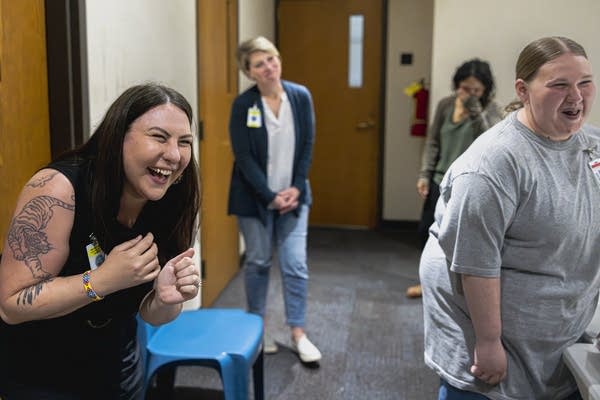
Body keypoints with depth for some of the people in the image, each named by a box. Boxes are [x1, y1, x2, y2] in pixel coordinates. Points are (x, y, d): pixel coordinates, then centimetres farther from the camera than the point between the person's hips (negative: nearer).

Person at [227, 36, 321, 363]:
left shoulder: (301, 96, -4)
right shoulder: (243, 105, -12)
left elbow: (307, 146, 0)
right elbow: (244, 158, -13)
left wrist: (297, 188, -9)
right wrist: (270, 196, -16)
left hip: (293, 195, 2)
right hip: (254, 197, -2)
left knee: (295, 265, 1)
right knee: (258, 262, 10)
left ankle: (298, 333, 13)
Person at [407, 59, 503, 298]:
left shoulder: (491, 110, -8)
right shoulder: (445, 104, 2)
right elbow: (433, 142, 7)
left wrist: (476, 112, -28)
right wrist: (424, 174, 1)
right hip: (441, 181, 5)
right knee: (427, 230, 12)